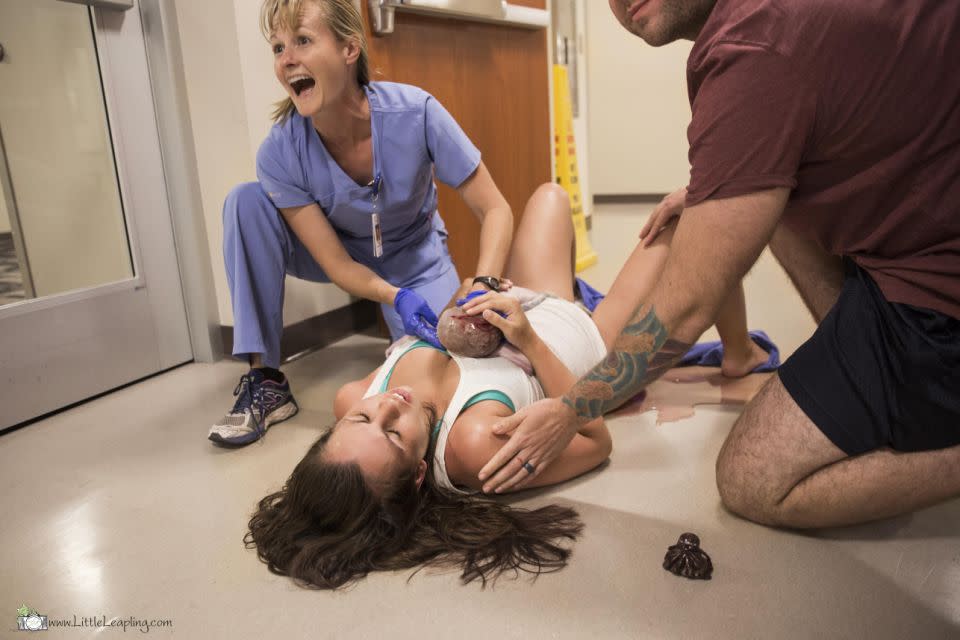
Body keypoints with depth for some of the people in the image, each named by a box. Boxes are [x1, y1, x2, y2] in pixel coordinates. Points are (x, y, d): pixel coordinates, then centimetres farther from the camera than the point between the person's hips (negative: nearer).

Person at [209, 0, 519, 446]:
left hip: (414, 255, -1)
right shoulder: (279, 154, -25)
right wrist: (396, 297, -39)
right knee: (246, 201, -24)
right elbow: (335, 264, -21)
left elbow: (495, 211, -25)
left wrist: (481, 288, -41)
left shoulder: (415, 113, -29)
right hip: (346, 259, 1)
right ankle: (265, 380, -19)